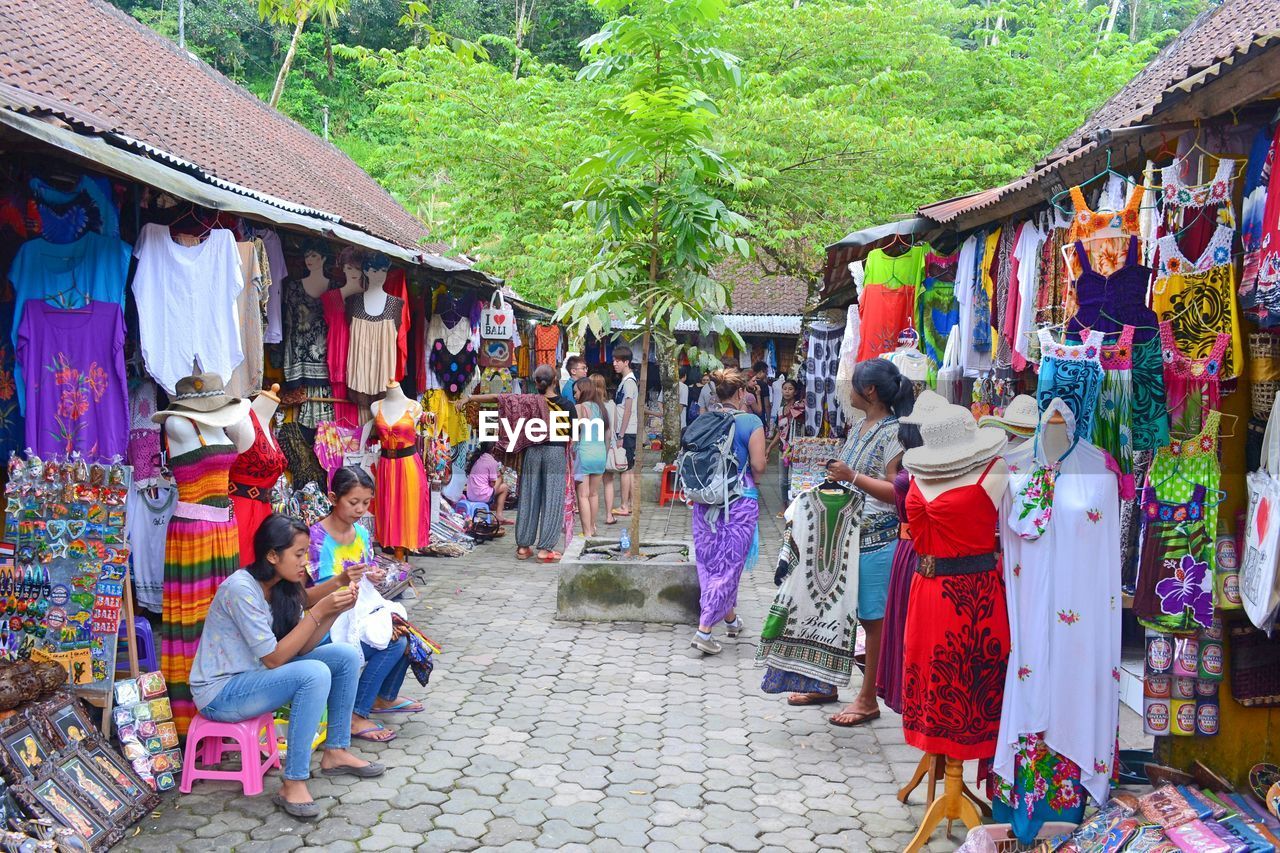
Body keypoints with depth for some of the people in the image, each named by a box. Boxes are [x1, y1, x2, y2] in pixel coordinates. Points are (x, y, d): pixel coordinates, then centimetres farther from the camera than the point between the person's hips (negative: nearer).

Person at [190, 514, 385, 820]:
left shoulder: (283, 587, 1)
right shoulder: (241, 589, -25)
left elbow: (300, 648, 0)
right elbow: (273, 658, -24)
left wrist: (334, 611, -14)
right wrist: (318, 611, -25)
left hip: (256, 675, 9)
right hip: (219, 692, -9)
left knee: (346, 656, -1)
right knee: (315, 673, -30)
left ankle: (335, 752, 10)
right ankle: (293, 785, -23)